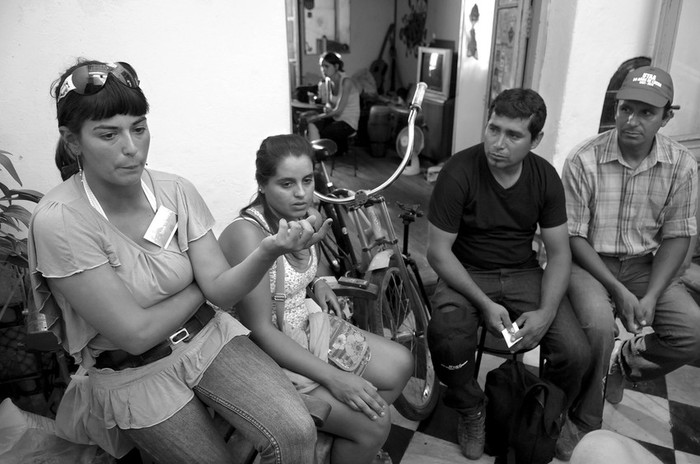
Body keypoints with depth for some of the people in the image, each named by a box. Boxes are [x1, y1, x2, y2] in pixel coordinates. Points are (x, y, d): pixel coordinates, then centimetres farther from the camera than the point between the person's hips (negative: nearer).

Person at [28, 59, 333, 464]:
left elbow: (221, 289, -12)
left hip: (207, 336, 3)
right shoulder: (59, 222, -20)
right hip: (132, 371, -2)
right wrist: (199, 288, -6)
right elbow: (136, 333, -20)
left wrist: (270, 250, -31)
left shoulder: (176, 190, -7)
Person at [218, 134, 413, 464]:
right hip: (267, 352, -8)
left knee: (400, 364, 9)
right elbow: (261, 331, -27)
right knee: (374, 422, -16)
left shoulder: (310, 217, -2)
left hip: (309, 326, 8)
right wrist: (333, 378, -28)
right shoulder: (247, 235, -27)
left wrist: (318, 283, 0)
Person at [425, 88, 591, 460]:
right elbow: (439, 251, -14)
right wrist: (484, 304, -23)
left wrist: (546, 312, -16)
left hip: (524, 273, 3)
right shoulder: (458, 172, -16)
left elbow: (558, 252, 0)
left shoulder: (545, 177, -3)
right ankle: (470, 409, 4)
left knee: (576, 354, -17)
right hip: (466, 274, -3)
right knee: (447, 340, -32)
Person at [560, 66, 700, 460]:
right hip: (588, 261, -3)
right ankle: (584, 424, -6)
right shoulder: (584, 160, -14)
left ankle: (622, 364, 16)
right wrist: (617, 290, -19)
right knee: (599, 325, -30)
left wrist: (651, 297, -14)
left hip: (644, 263, 4)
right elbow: (574, 235, -11)